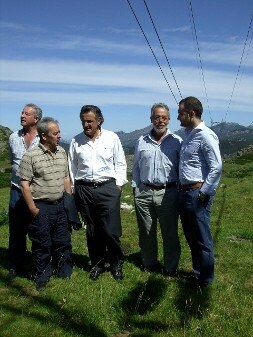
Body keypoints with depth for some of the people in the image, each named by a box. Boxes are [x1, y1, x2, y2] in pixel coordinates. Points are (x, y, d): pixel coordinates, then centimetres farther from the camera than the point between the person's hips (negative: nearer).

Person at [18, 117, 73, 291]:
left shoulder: (62, 152, 6)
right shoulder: (31, 156, -12)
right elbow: (25, 184, -12)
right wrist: (33, 209, -13)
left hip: (60, 205, 5)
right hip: (41, 208, -5)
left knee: (63, 241, 15)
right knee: (42, 245, 7)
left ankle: (65, 272, 33)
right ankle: (42, 278, 24)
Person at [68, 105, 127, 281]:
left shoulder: (112, 138, 3)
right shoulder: (76, 141, 6)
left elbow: (120, 163, 6)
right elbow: (72, 167, 12)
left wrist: (119, 184, 0)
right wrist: (73, 188, 10)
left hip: (108, 188, -2)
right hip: (84, 189, 2)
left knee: (111, 231, -4)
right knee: (92, 231, 10)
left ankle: (117, 263, 18)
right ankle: (97, 263, 27)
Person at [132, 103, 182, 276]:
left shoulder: (177, 141, 1)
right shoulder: (142, 141, 9)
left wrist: (181, 191, 0)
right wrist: (135, 188, 9)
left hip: (168, 193, -2)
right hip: (144, 193, 3)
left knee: (170, 232, 6)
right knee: (146, 231, 12)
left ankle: (171, 267, 22)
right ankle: (150, 263, 30)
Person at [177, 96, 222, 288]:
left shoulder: (206, 136, -14)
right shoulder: (188, 134, 13)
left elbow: (216, 168, -18)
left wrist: (204, 193, -17)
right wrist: (182, 189, 14)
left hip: (198, 194, -9)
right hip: (185, 192, 9)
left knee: (202, 239, 4)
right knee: (191, 236, 18)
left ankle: (205, 279, 19)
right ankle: (197, 272, 34)